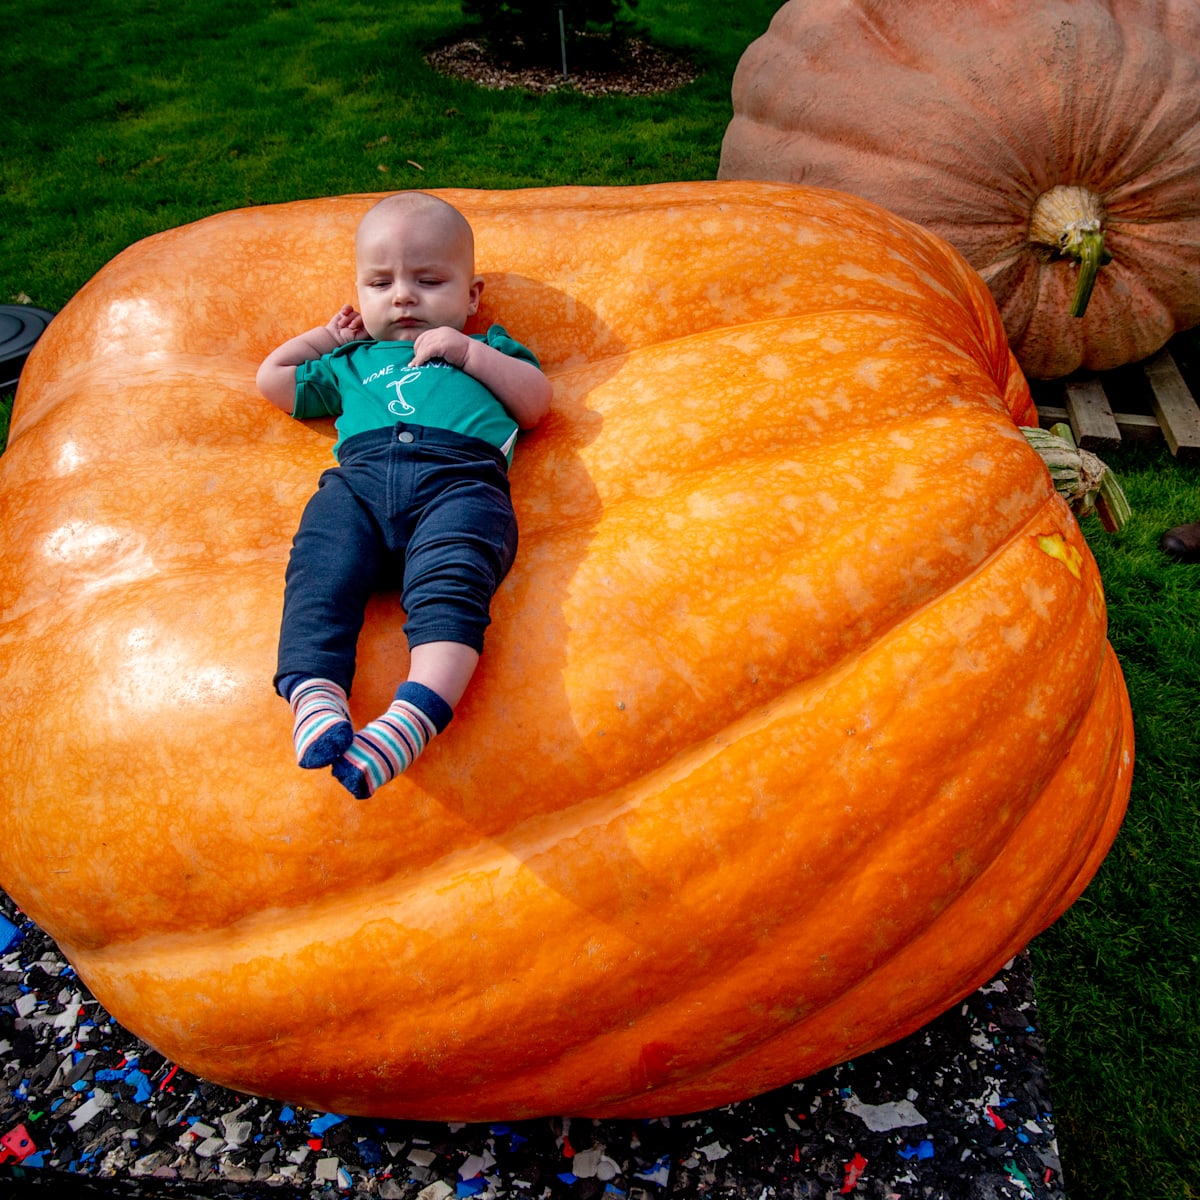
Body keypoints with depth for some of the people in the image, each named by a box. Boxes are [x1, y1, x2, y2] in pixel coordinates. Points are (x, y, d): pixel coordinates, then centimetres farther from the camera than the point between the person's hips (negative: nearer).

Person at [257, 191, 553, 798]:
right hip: (358, 476, 3)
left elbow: (535, 403, 22)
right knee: (319, 573, -29)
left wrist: (470, 351, 14)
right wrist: (328, 336, 46)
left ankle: (411, 720, -52)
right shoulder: (351, 363, 44)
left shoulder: (486, 348, 38)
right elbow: (272, 379, 47)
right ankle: (315, 701, -46)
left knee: (449, 582, -34)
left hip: (460, 478, -3)